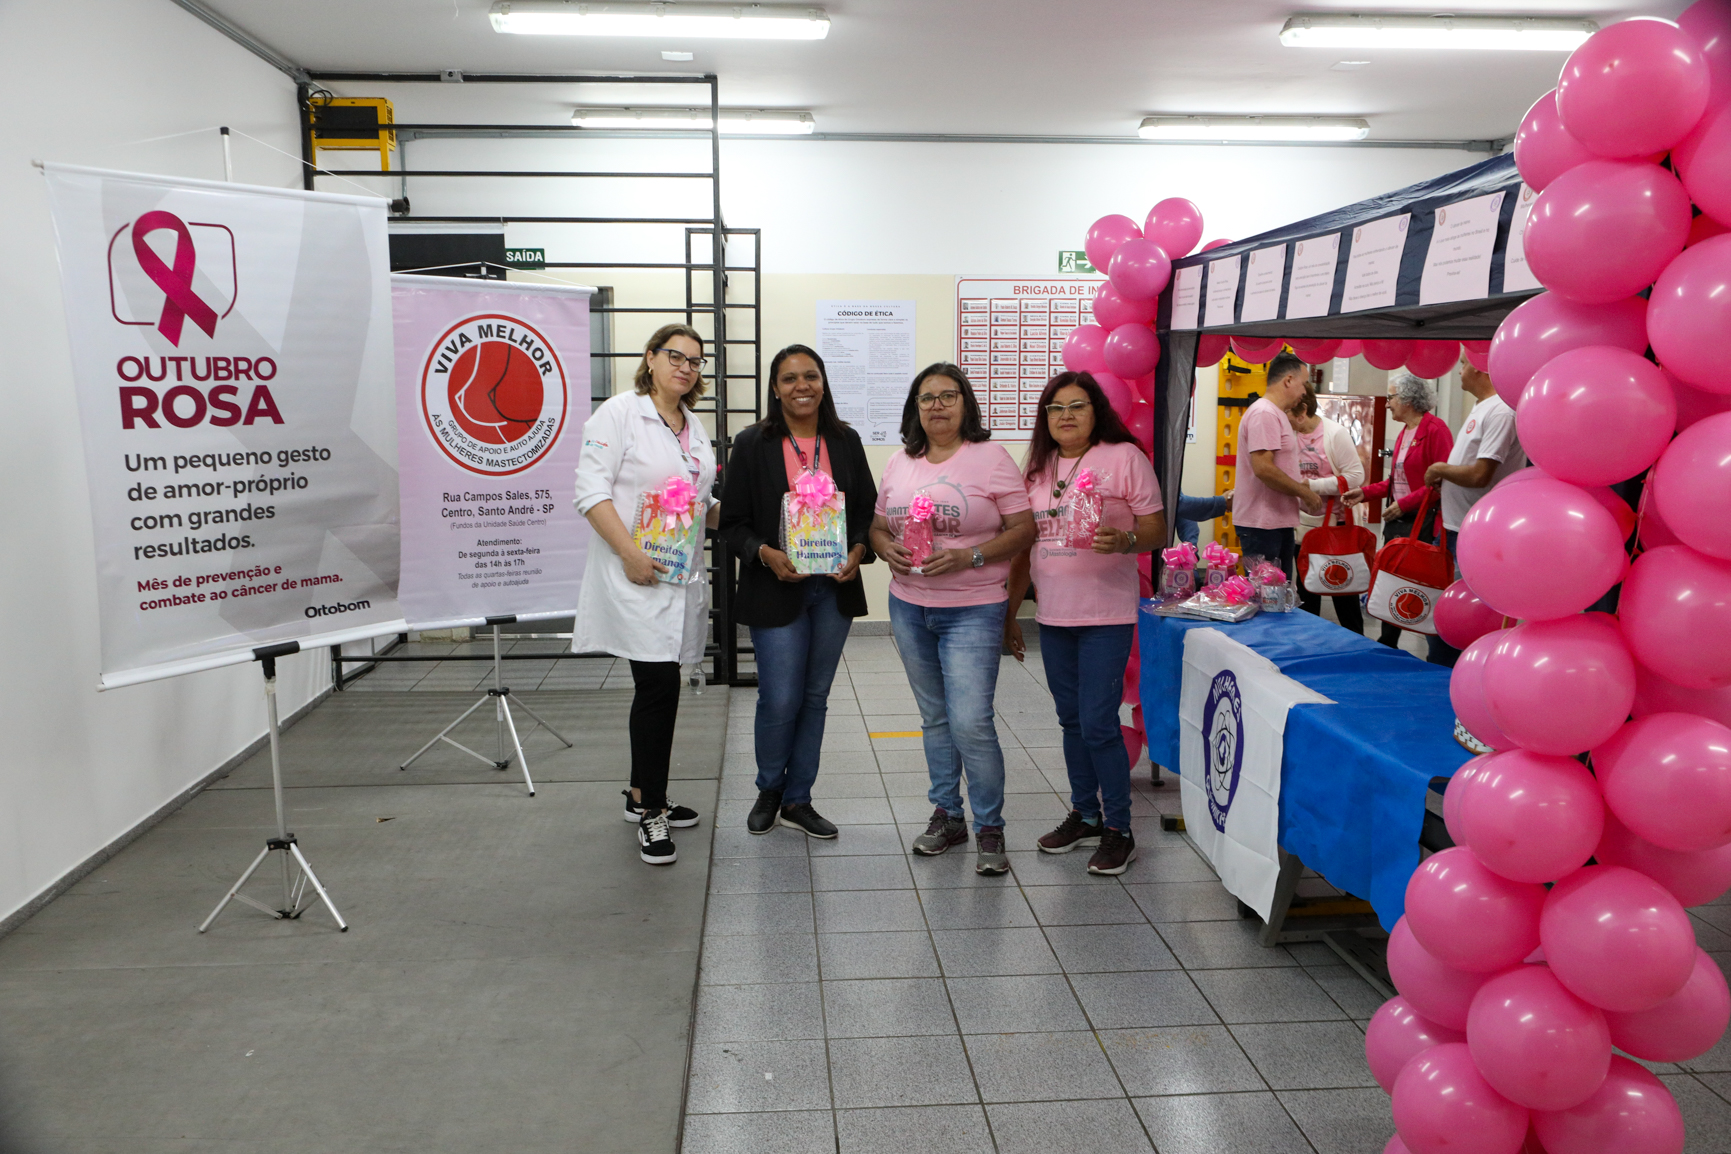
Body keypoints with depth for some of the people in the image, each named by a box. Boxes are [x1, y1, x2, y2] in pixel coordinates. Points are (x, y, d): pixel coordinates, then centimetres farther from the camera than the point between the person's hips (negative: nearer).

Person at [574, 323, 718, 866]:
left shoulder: (695, 428, 17)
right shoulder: (619, 413, -6)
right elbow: (591, 491, -13)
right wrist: (630, 553, -22)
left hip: (682, 575, 7)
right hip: (636, 577, -7)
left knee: (658, 688, 14)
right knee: (659, 687, -10)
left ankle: (643, 796, 27)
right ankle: (651, 811, 2)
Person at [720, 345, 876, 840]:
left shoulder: (846, 441, 7)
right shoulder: (753, 443, -2)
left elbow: (868, 511, 9)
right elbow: (732, 521, -2)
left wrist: (859, 551, -10)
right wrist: (766, 554, -19)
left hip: (834, 589, 3)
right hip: (776, 590, -3)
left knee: (815, 697, 10)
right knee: (780, 700, -4)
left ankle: (797, 800, 25)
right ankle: (769, 791, 23)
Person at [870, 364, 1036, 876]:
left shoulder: (990, 458, -6)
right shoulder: (899, 463, 10)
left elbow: (1025, 528, -8)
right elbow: (878, 525, 16)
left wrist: (970, 556, -20)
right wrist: (888, 551, -7)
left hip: (972, 609, -5)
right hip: (909, 605, 5)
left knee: (970, 722, -11)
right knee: (934, 717, 15)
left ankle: (990, 829, 6)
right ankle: (947, 815, 28)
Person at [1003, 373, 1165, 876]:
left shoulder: (1124, 457, -4)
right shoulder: (1037, 468, 12)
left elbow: (1157, 531, -6)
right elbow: (1024, 545, 15)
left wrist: (1123, 540, -28)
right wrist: (1009, 613, 15)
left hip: (1106, 614, -5)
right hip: (1053, 616, 6)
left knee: (1098, 723, -7)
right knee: (1072, 720, 14)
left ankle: (1118, 830, 8)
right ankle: (1084, 814, 28)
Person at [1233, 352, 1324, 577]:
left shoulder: (1276, 415, 19)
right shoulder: (1264, 413, -14)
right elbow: (1262, 468, -24)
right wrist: (1304, 492, -14)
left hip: (1279, 522, 10)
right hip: (1261, 525, -10)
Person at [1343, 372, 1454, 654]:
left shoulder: (1435, 429, -12)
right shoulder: (1403, 433, 16)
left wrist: (1406, 503, -20)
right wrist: (1365, 492, 11)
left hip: (1423, 522, -9)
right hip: (1396, 520, 9)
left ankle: (1438, 655, 6)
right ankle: (1387, 645, 26)